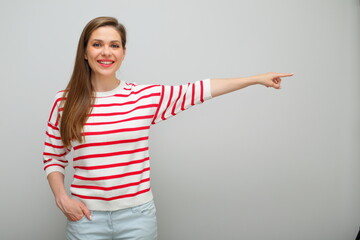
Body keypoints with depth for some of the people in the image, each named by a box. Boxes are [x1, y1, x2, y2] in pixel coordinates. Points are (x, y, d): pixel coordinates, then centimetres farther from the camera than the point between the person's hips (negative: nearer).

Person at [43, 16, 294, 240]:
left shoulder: (146, 97, -2)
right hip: (87, 216, 0)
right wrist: (62, 197, -8)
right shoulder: (65, 102, -1)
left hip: (137, 215, 0)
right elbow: (53, 158, 7)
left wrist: (257, 78, 2)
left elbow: (198, 90, 0)